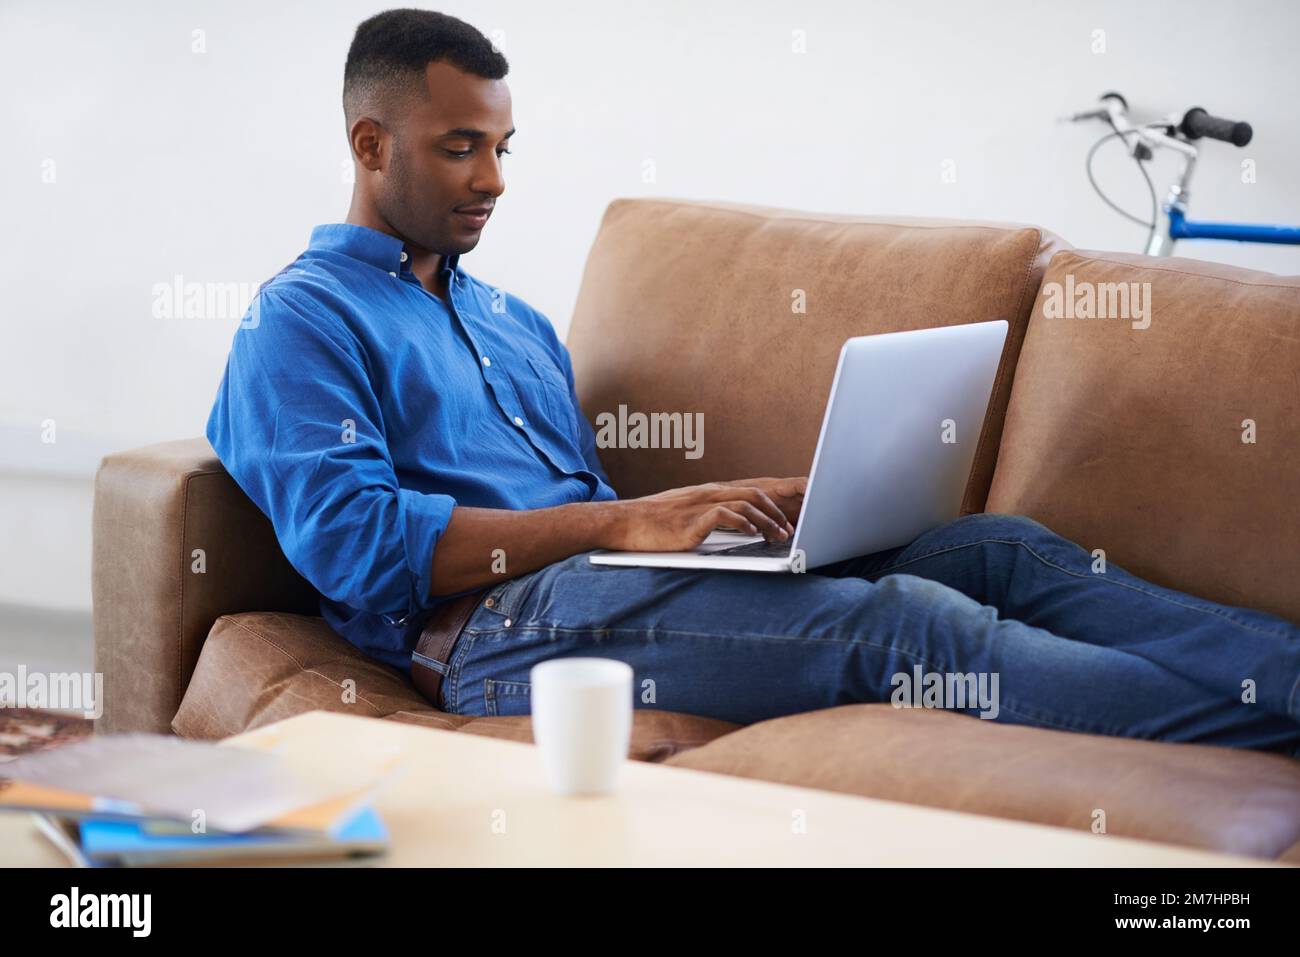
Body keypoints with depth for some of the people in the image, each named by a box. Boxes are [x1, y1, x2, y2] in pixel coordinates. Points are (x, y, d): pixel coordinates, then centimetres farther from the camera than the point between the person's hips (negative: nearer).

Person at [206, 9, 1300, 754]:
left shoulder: (514, 323, 29)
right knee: (900, 623, -27)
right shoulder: (300, 321, 3)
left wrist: (732, 503, 4)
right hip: (505, 626, -8)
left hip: (593, 582, 8)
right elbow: (347, 534, -13)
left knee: (995, 547, -9)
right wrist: (621, 522, -16)